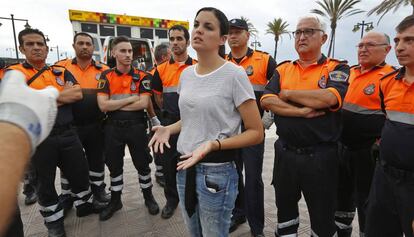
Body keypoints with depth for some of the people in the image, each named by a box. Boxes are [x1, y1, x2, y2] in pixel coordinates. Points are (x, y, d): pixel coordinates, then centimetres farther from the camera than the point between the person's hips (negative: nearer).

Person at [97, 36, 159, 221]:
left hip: (136, 127, -2)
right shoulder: (106, 76, 0)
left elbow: (143, 103, -15)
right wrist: (131, 99, -13)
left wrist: (115, 105, -10)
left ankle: (148, 197, 31)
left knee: (142, 164, 10)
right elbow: (103, 105, -11)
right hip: (113, 128, 2)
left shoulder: (142, 76, -4)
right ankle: (115, 200, 35)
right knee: (114, 166, 15)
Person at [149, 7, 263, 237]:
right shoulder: (186, 74, 5)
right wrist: (169, 129, 1)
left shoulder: (234, 74, -15)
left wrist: (214, 144, -26)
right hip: (185, 168, 7)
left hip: (216, 172, -6)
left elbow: (256, 133, -13)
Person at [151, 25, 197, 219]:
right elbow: (158, 96, 14)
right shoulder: (161, 69, 5)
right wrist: (169, 113, 12)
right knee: (169, 163, 10)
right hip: (170, 123, 2)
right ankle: (171, 199, 30)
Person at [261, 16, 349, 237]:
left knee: (323, 217, 15)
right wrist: (301, 111, -19)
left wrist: (288, 94, -12)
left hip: (320, 155, -3)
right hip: (285, 152, 4)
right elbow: (267, 101, -8)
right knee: (285, 208, 22)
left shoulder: (337, 68, -2)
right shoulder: (283, 69, 7)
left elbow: (328, 97, -23)